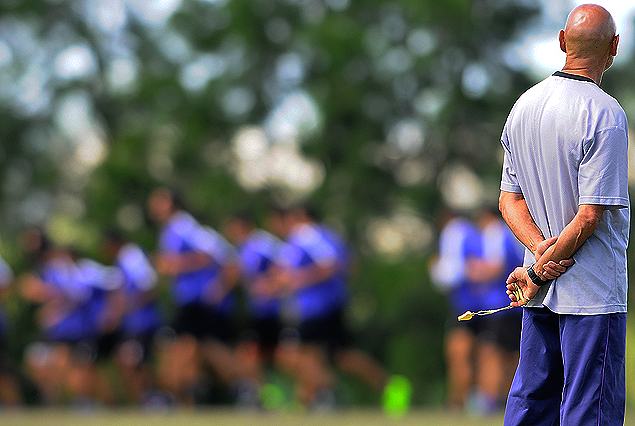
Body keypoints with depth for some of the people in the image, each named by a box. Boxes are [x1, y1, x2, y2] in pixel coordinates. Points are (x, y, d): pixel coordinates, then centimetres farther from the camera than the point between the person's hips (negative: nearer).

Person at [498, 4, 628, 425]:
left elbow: (510, 199, 7)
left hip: (539, 295, 7)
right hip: (593, 291, -7)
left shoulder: (524, 106, 8)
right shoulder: (606, 115, -16)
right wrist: (536, 273, -10)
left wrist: (539, 248, -7)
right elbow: (590, 216, -18)